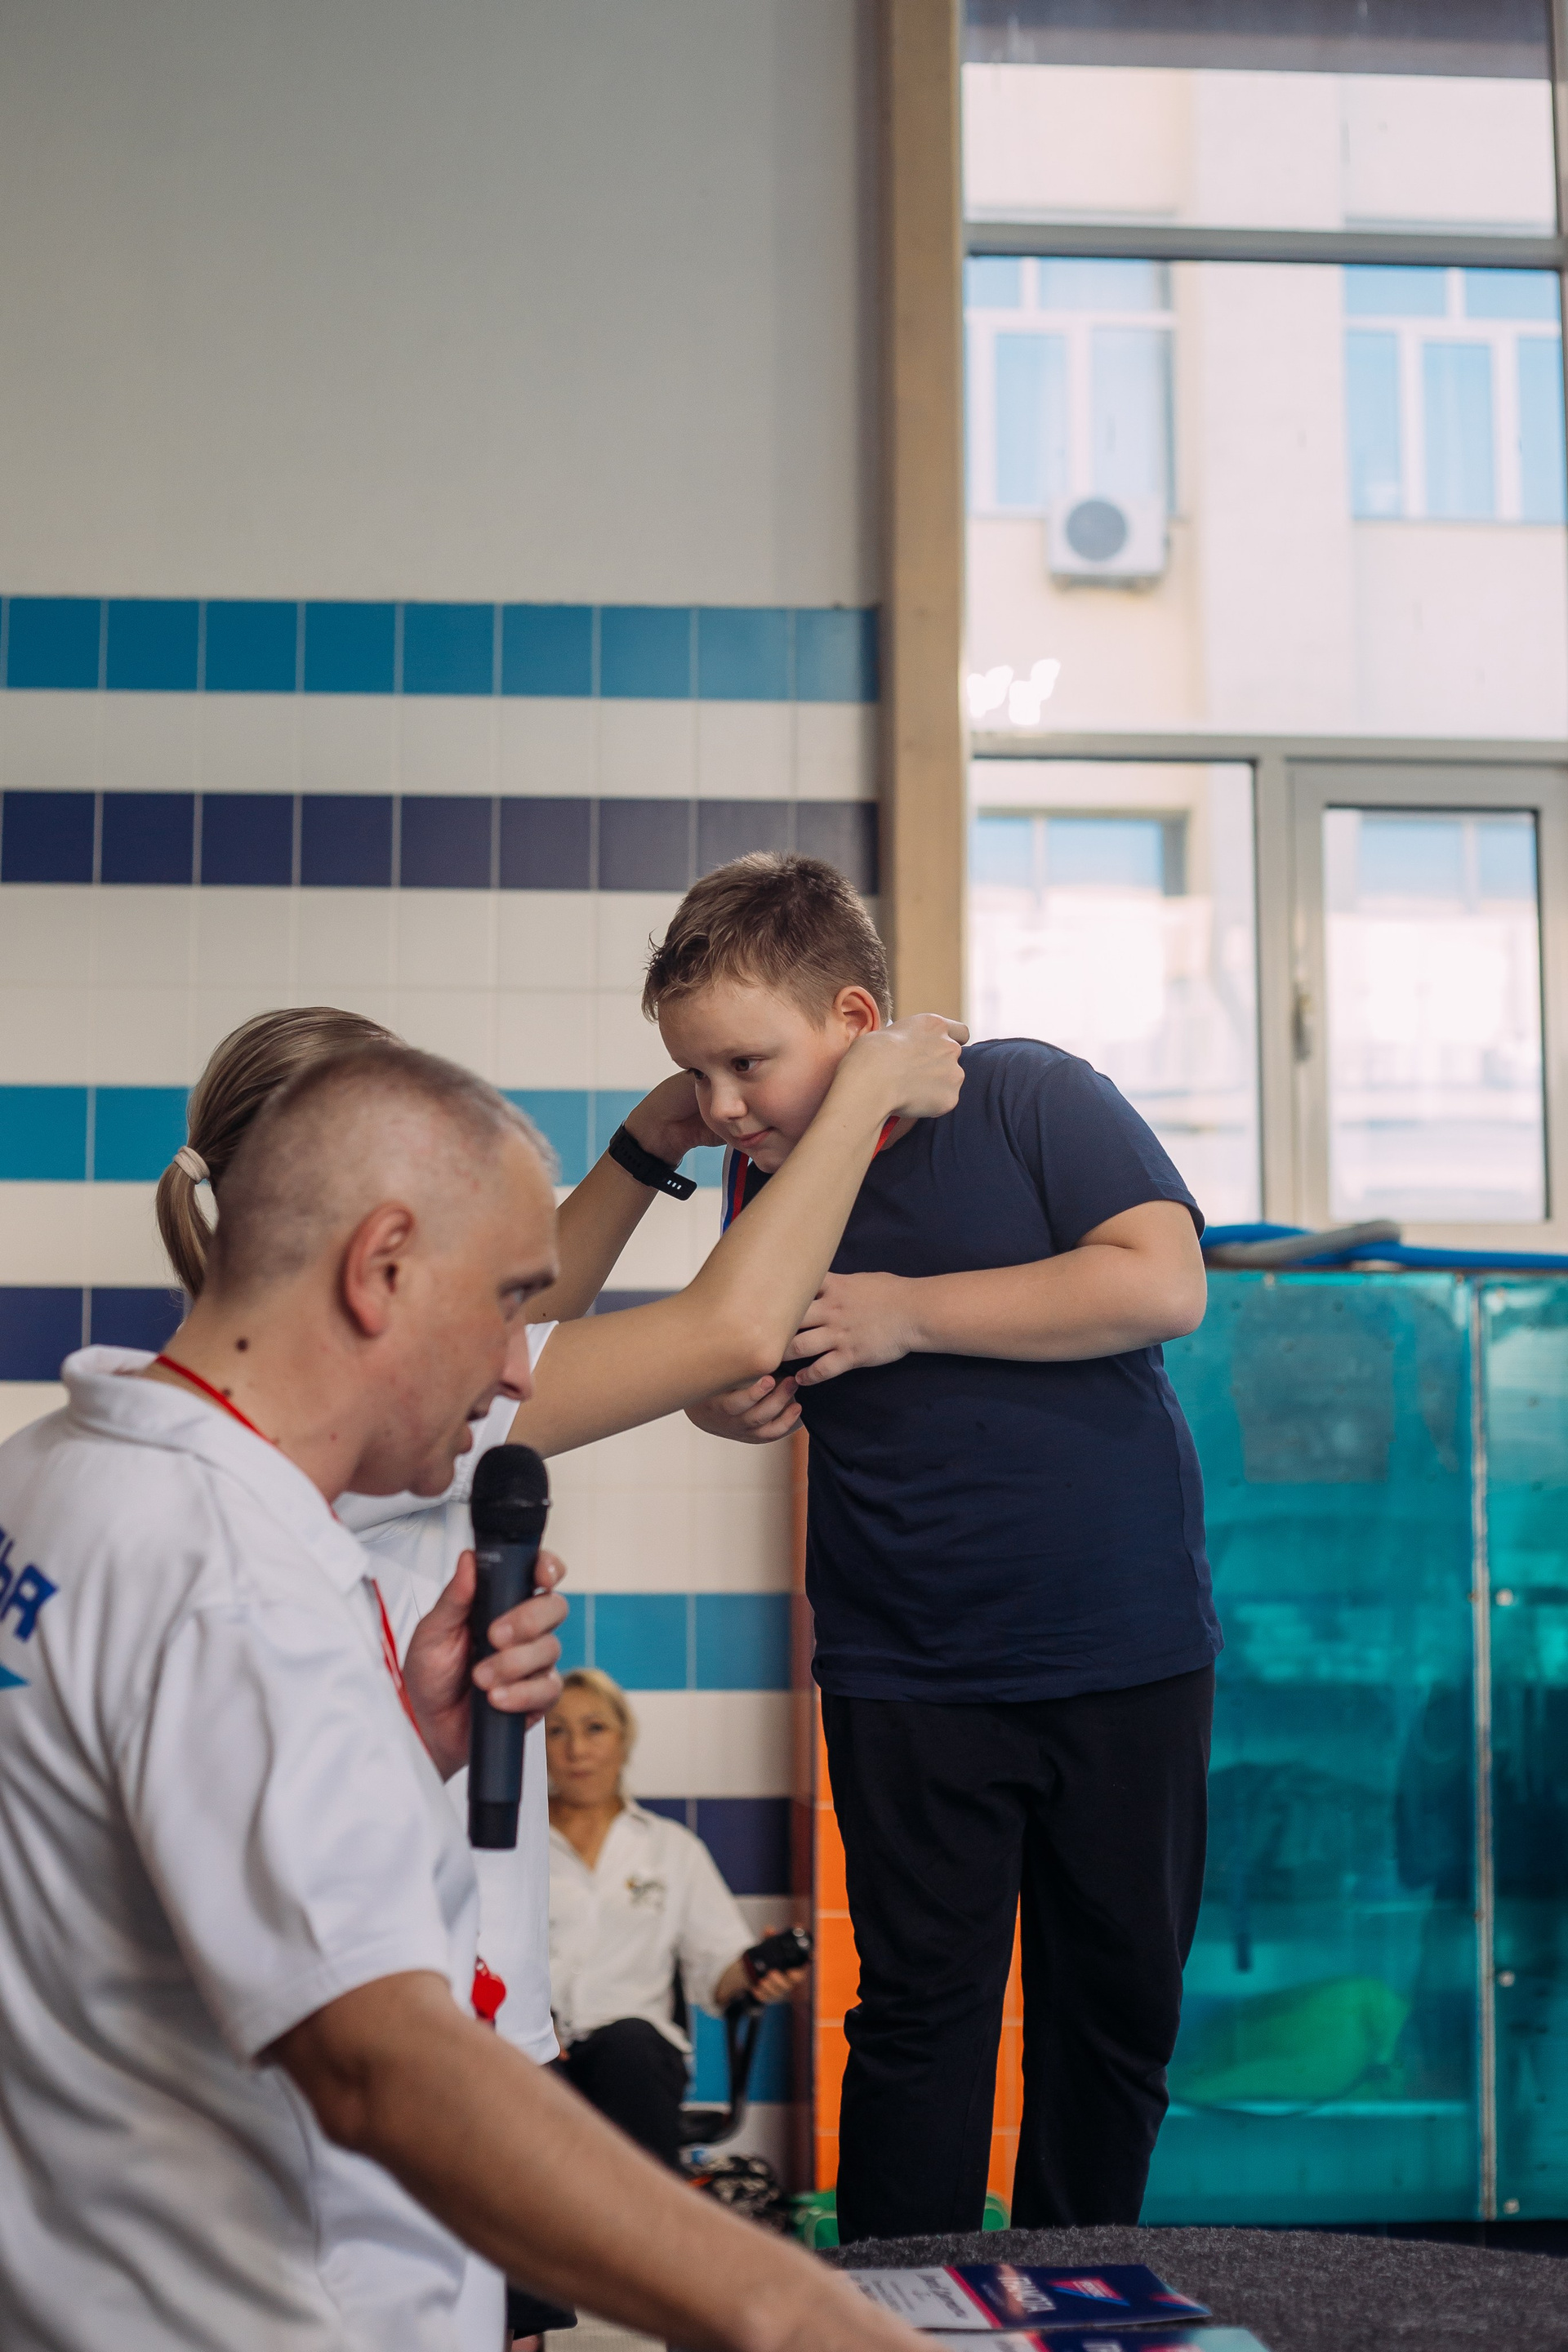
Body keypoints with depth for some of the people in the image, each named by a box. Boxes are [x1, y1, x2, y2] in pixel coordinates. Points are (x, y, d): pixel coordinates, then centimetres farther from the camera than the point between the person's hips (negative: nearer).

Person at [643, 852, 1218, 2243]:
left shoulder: (1028, 1095, -10)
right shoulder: (766, 1182, 2)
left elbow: (1162, 1284, -21)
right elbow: (747, 1367, 18)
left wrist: (912, 1312, -19)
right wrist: (733, 1403, -7)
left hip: (1130, 1652, -1)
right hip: (907, 1673, 2)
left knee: (1121, 1997, 10)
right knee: (923, 2010, 2)